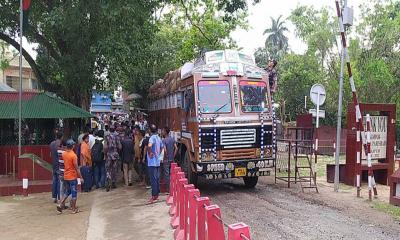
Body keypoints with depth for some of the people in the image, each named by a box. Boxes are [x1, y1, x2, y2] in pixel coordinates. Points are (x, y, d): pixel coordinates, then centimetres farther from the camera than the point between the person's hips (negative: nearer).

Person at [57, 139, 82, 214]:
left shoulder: (63, 154, 2)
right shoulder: (73, 155, -18)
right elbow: (76, 168, -17)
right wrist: (81, 177, -12)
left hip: (66, 176, 6)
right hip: (73, 177, -6)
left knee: (67, 192, 21)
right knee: (74, 193, 4)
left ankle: (60, 205, 10)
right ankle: (74, 209, 10)